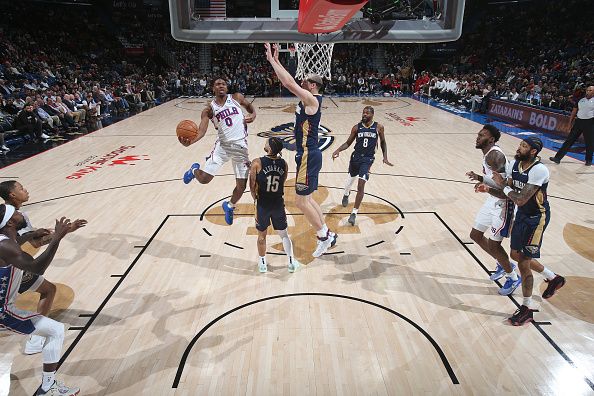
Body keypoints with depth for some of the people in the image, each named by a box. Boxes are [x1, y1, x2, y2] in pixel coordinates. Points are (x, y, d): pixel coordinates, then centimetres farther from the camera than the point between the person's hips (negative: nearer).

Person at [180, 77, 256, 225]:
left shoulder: (236, 97, 3)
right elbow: (201, 131, -13)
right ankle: (194, 170, 28)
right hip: (223, 145, -1)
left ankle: (229, 206, 35)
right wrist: (190, 141, -34)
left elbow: (249, 106, 23)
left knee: (241, 186, 3)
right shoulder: (209, 109, -1)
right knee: (204, 179, -11)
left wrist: (253, 115, 0)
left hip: (240, 146, 1)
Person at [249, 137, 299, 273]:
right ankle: (291, 262, 23)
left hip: (262, 205, -2)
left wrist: (256, 198, 4)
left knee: (262, 235, 17)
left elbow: (252, 187, -12)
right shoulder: (284, 164, -5)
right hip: (278, 204, 2)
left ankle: (263, 263, 29)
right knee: (284, 234, 18)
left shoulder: (257, 163, -16)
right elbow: (282, 183, 6)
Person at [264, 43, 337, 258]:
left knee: (301, 201, -3)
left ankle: (324, 235, 9)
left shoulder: (311, 99, -15)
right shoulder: (307, 99, 12)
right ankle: (327, 234, 24)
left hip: (308, 156, -10)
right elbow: (288, 82, 18)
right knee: (307, 199, 16)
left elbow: (289, 83, -23)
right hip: (308, 154, 10)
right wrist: (275, 60, 14)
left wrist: (272, 59, -14)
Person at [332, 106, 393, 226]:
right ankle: (346, 194, 58)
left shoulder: (379, 127, -2)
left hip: (368, 159, -2)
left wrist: (385, 157, 4)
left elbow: (383, 142, 11)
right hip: (356, 157, 3)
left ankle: (354, 213, -8)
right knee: (351, 179, 22)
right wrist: (338, 150, -12)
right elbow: (348, 143, 5)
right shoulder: (356, 127, 0)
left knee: (361, 186, -15)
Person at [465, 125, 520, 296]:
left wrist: (481, 178, -35)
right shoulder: (488, 153, 8)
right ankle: (502, 265, 33)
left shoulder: (494, 155, -22)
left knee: (493, 244, -3)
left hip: (503, 202, -10)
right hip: (493, 199, 10)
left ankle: (513, 278, 20)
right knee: (475, 235, 15)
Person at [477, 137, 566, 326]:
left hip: (537, 218, -8)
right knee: (516, 255, 20)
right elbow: (507, 194, 3)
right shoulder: (514, 165, -2)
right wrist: (489, 189, -13)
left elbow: (521, 199, -30)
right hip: (522, 214, 9)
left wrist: (502, 184, -19)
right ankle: (553, 278, 44)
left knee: (523, 262, -4)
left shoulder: (539, 170, -27)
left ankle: (526, 309, 14)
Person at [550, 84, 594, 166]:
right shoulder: (581, 100, 9)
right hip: (579, 121, 3)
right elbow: (574, 112, 14)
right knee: (569, 140, 0)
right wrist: (570, 123, 11)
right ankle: (558, 158, -3)